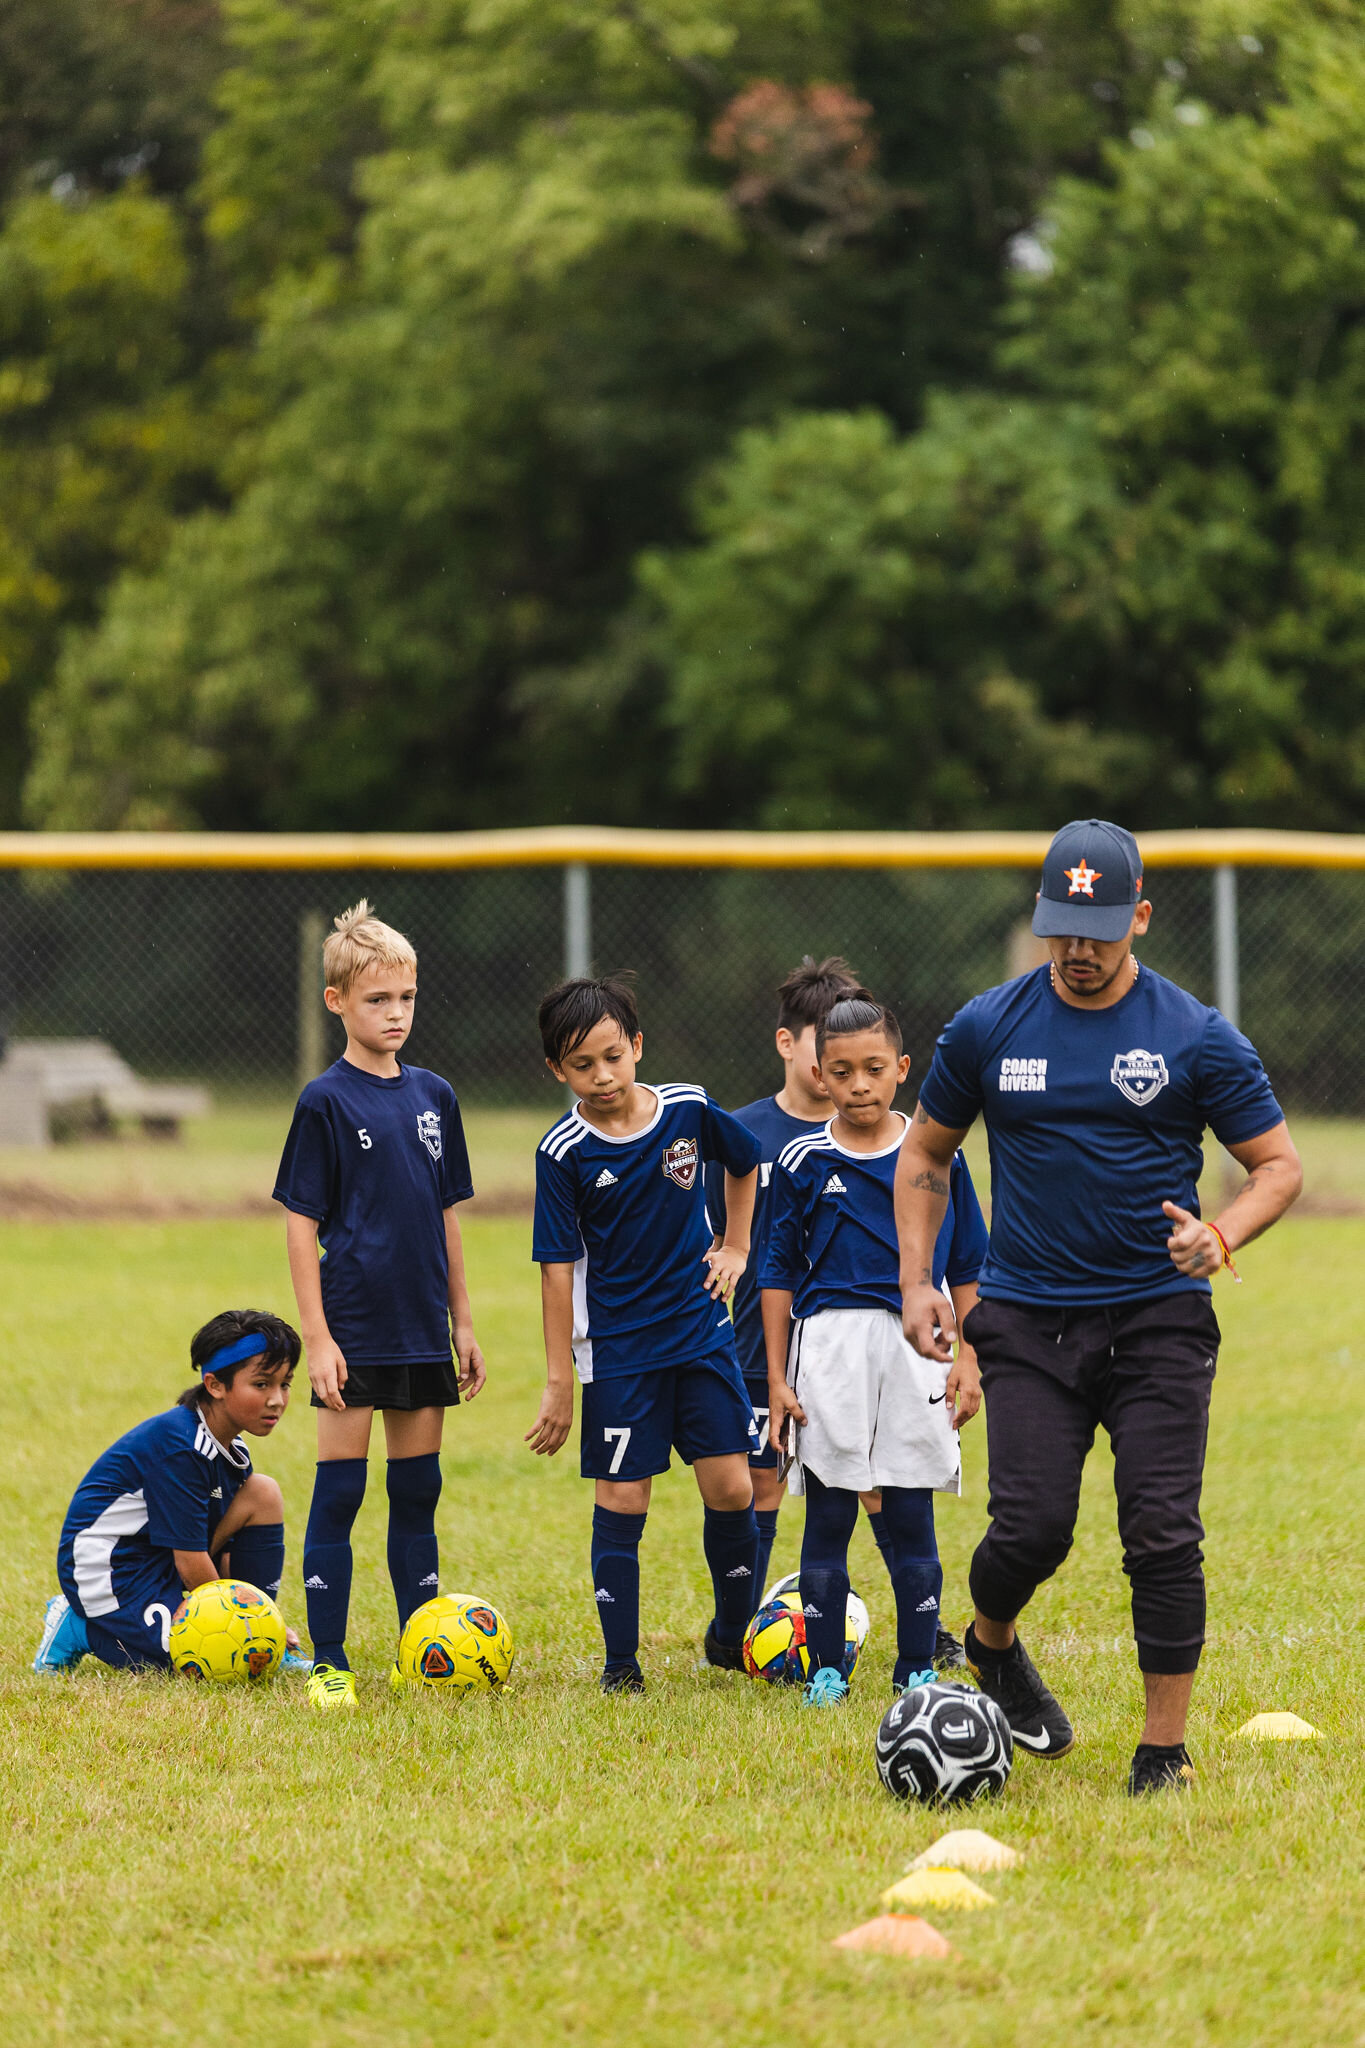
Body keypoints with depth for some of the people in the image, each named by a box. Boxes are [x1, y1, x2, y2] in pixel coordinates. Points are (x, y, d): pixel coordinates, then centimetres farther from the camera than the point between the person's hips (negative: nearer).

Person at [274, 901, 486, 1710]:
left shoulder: (434, 1096, 9)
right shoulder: (326, 1103, -6)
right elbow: (301, 1223, -7)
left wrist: (463, 1324, 13)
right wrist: (317, 1336, -12)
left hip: (421, 1331, 5)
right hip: (354, 1331, -5)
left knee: (418, 1492, 10)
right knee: (340, 1492, -3)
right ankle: (328, 1665, 0)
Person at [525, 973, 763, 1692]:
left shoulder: (688, 1110, -3)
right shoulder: (564, 1153, -11)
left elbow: (745, 1163, 20)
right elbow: (558, 1268, -9)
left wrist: (735, 1247, 12)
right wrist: (559, 1381, -9)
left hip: (701, 1331, 3)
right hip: (618, 1349, -3)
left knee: (731, 1490, -1)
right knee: (621, 1502, -1)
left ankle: (731, 1634, 19)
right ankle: (620, 1662, 8)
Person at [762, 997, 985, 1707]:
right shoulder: (803, 1162, 2)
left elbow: (966, 1268, 10)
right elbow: (778, 1274, 6)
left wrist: (969, 1360, 4)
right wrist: (777, 1378, 3)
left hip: (916, 1344, 0)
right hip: (829, 1341, 0)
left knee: (911, 1516, 3)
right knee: (828, 1514, 2)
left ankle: (917, 1668, 11)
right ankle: (825, 1668, 10)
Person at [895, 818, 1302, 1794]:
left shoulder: (1197, 1037, -1)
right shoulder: (988, 1028, 5)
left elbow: (1279, 1165, 4)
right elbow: (925, 1154, 18)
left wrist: (1219, 1238, -15)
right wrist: (917, 1282, 8)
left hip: (1159, 1319, -1)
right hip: (1028, 1321, 1)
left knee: (1163, 1535, -10)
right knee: (1031, 1529, -10)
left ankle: (1165, 1749, 0)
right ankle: (992, 1644, 23)